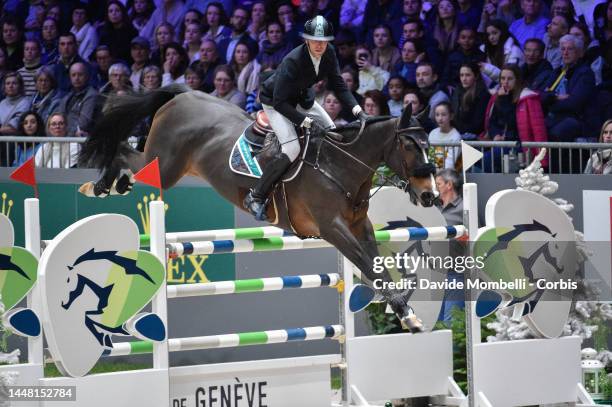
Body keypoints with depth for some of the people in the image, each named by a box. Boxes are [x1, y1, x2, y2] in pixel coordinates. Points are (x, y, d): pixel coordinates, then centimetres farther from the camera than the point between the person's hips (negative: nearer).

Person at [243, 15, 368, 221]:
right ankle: (255, 197, -13)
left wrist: (358, 110, -21)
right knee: (292, 149, -24)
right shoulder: (293, 61, -37)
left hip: (302, 99, 8)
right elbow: (280, 103, -35)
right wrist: (307, 121, -40)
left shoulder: (328, 54, -17)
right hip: (275, 102, -8)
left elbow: (338, 85, -7)